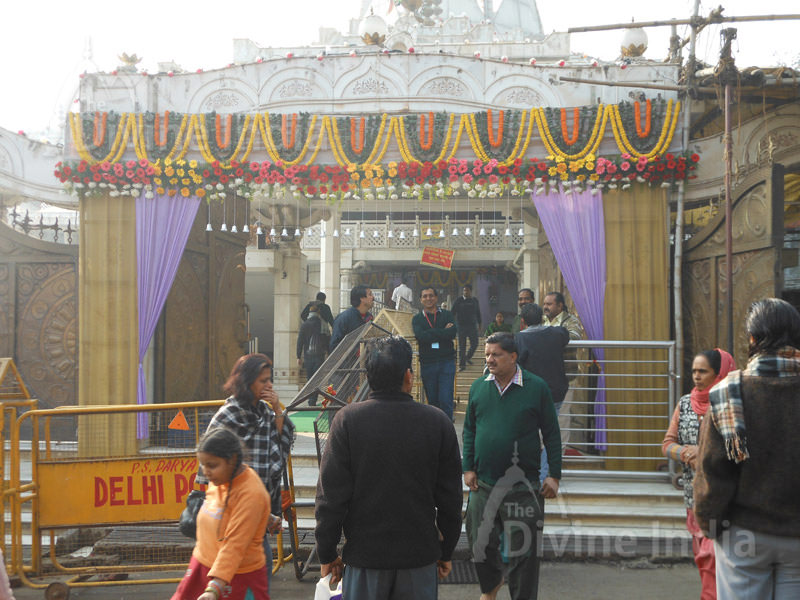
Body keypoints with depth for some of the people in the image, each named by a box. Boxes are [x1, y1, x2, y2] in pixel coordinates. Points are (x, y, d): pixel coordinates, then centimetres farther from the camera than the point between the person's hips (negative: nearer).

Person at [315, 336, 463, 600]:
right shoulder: (438, 422, -6)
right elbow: (451, 499, 1)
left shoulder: (348, 420, -10)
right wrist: (446, 551, 14)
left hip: (364, 556, -1)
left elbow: (331, 495, -8)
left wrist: (327, 553, 4)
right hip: (421, 555, 1)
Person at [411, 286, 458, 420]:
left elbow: (452, 333, -12)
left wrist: (430, 335, -11)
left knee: (445, 401, -8)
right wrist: (443, 331, -11)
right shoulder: (417, 318, 7)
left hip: (446, 363, -1)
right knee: (432, 401, 9)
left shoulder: (447, 315, 7)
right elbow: (420, 336, -13)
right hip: (427, 364, 1)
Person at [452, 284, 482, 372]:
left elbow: (478, 313, 18)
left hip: (472, 325, 3)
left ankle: (468, 357, 26)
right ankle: (462, 364, 6)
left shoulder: (475, 300, 8)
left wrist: (479, 323, 19)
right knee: (462, 346, 0)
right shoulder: (459, 300, -2)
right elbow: (453, 312, -1)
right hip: (461, 325, -2)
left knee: (474, 343, -2)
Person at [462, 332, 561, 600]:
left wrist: (554, 475, -5)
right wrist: (468, 467, 3)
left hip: (523, 486, -3)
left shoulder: (536, 387, -7)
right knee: (480, 542, 15)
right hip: (483, 483, 4)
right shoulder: (478, 387, 3)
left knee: (523, 550, 5)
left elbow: (551, 434, -2)